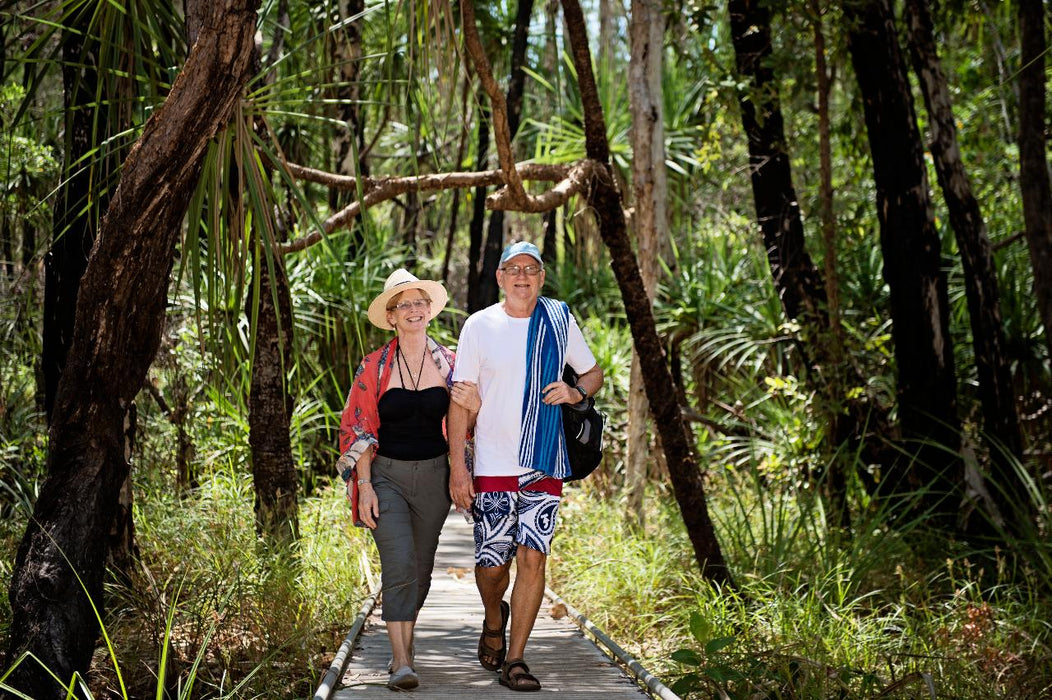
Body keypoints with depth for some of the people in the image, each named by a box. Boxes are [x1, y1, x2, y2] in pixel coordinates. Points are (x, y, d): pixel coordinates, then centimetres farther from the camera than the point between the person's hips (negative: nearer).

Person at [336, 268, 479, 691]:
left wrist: (475, 405, -13)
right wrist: (365, 486, -9)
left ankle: (405, 644, 29)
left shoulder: (449, 364, 4)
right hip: (387, 475, -3)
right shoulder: (375, 367, -1)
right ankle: (401, 662, -15)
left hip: (433, 475, 3)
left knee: (421, 568, 9)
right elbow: (358, 430, -1)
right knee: (399, 565, -16)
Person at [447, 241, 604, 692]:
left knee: (533, 557, -5)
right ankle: (494, 620, 32)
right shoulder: (479, 326, 0)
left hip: (544, 464, 1)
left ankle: (514, 660, 4)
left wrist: (576, 392, -7)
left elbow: (593, 373, 17)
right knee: (492, 561, -1)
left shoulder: (559, 321, 6)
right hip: (493, 466, -1)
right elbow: (460, 400, 0)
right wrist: (457, 467, -6)